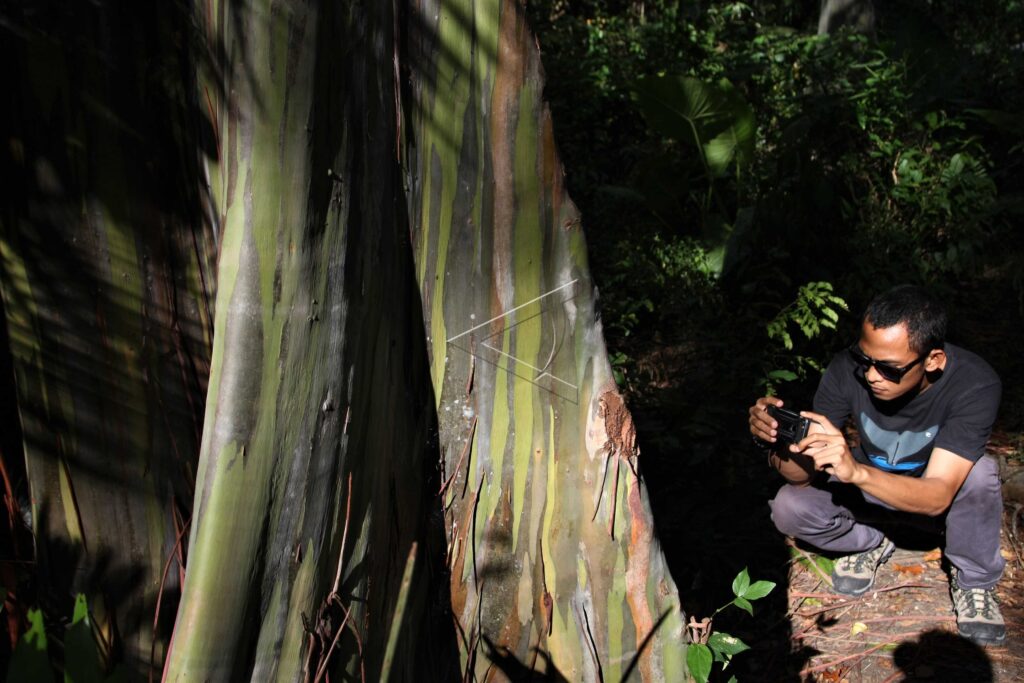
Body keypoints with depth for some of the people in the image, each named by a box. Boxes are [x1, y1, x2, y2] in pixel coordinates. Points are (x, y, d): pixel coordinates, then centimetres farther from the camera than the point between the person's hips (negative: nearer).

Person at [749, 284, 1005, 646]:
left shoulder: (974, 384, -33)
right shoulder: (848, 369, -28)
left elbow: (937, 496, -39)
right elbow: (803, 474, -25)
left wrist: (855, 471, -57)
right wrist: (778, 443, -49)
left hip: (940, 490, -1)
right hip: (869, 482, 2)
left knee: (980, 473, -35)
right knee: (788, 508, -24)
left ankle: (974, 582, -6)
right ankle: (870, 545, 8)